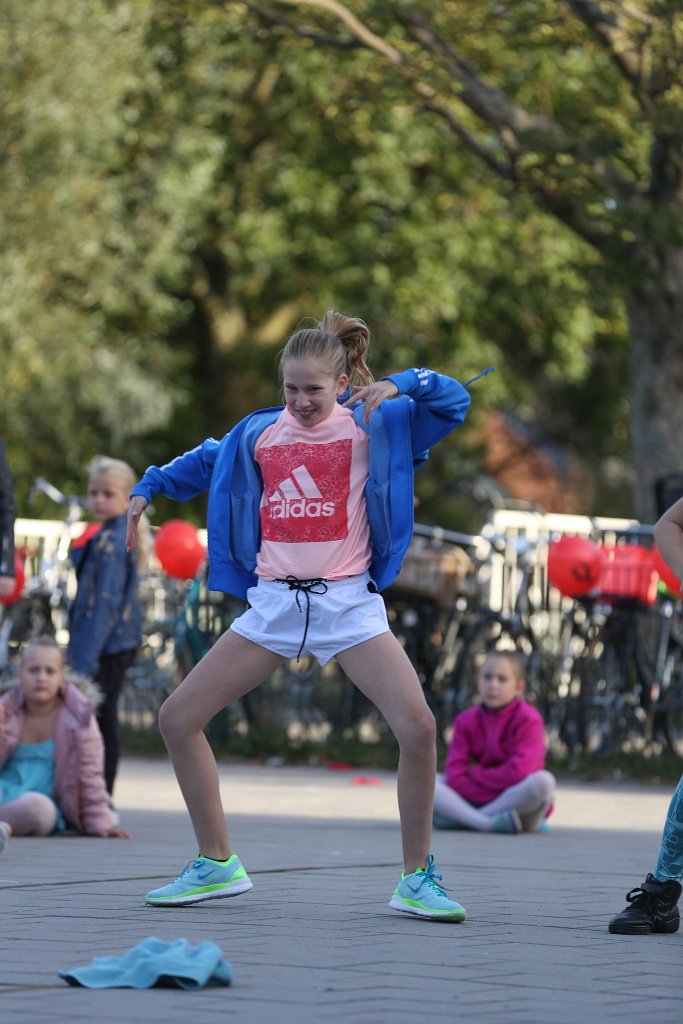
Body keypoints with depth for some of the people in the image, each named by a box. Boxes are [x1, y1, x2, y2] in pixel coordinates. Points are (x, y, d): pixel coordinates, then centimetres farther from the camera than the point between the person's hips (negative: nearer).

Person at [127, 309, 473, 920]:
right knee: (177, 720, -1)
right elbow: (204, 462, 30)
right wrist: (148, 488, 27)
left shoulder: (371, 423, 1)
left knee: (419, 728, -21)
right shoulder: (259, 433, 10)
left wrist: (399, 385, -19)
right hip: (272, 604, 4)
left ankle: (416, 879, -4)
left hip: (348, 604, -4)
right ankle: (217, 866, 14)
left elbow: (455, 403, -5)